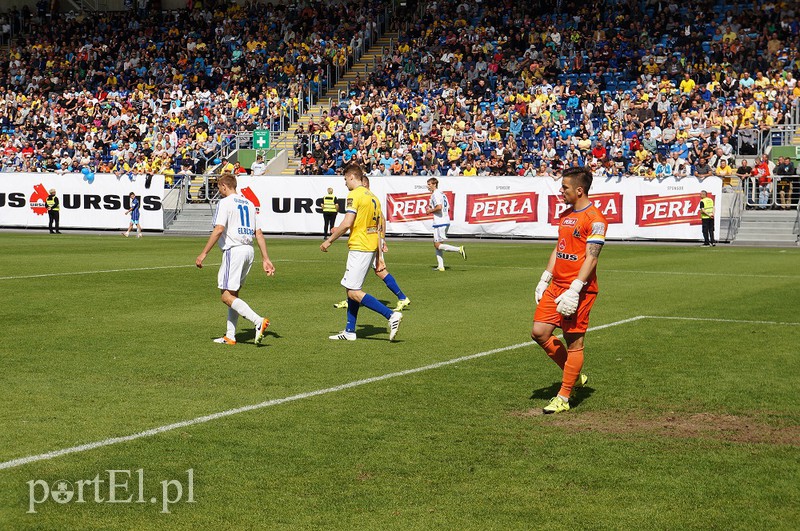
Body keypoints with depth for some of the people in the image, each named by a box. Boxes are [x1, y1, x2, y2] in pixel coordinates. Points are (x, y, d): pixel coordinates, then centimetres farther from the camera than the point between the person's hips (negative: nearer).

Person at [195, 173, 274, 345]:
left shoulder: (225, 202, -6)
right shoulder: (248, 203, 17)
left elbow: (219, 229, -17)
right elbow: (259, 233, 14)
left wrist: (203, 254, -14)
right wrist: (266, 259, 14)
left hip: (234, 250, -8)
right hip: (249, 250, 8)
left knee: (227, 296, -8)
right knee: (233, 294, 16)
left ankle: (258, 321, -22)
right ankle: (230, 336, 17)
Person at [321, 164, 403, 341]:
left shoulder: (354, 195, -12)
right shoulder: (373, 197, 16)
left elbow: (347, 224, -19)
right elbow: (378, 228, 17)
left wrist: (329, 240, -8)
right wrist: (378, 256, 20)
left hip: (359, 247, -9)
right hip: (372, 247, 9)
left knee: (354, 292, -8)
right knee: (351, 289, 15)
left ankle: (391, 315, -15)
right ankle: (349, 331, 16)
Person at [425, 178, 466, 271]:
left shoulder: (435, 194, -11)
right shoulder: (442, 194, 18)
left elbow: (439, 207, -25)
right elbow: (448, 208, 21)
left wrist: (430, 211, -7)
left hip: (440, 222, -10)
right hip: (446, 221, 10)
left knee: (438, 245, -7)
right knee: (437, 244, 12)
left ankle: (459, 249, -15)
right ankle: (440, 266, 8)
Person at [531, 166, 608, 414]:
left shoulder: (594, 219, -13)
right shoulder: (566, 215, 15)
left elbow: (591, 258, -18)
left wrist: (574, 291, -24)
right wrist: (544, 280, 17)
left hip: (579, 290, -9)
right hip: (556, 286, 9)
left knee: (574, 343, -1)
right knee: (539, 333, 4)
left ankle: (563, 398, 6)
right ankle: (574, 375, 22)